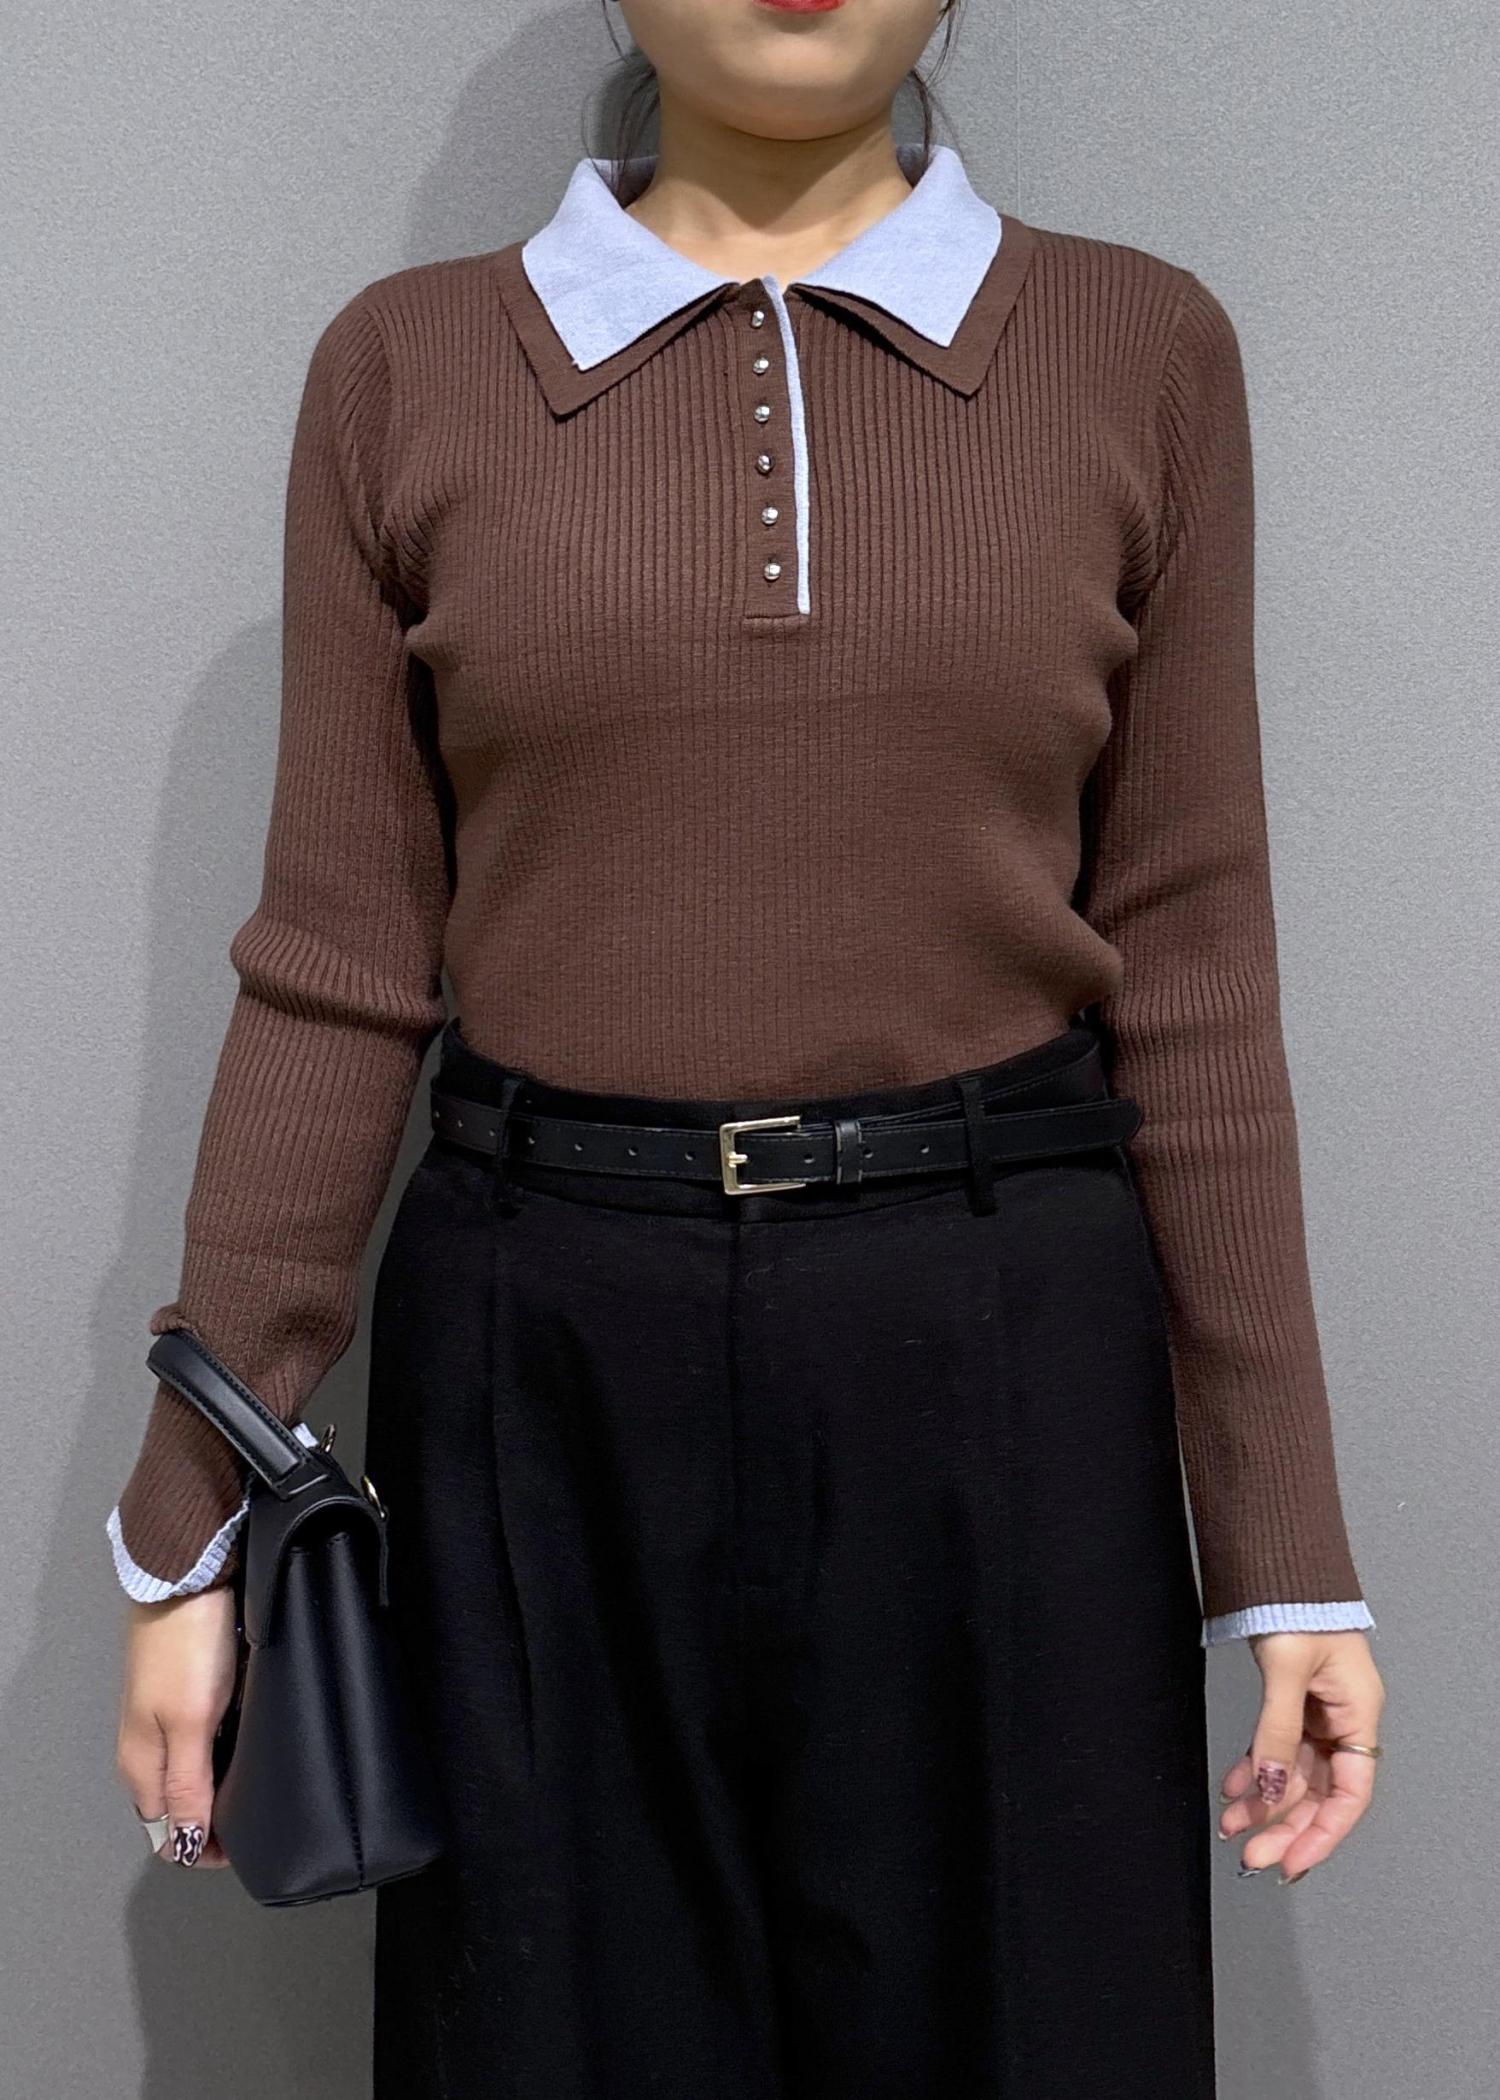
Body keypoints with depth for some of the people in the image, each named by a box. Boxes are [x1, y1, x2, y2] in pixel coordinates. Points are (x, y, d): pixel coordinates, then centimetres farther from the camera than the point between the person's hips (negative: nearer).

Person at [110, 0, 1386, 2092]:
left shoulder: (1141, 348, 2)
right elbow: (337, 977, 2)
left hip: (1005, 1353, 0)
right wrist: (191, 1526, 1)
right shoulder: (407, 366, 2)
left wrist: (1282, 1541, 1)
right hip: (543, 1364, 0)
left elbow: (1189, 968, 2)